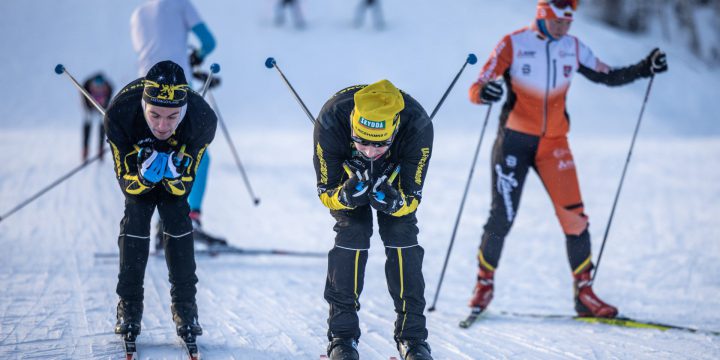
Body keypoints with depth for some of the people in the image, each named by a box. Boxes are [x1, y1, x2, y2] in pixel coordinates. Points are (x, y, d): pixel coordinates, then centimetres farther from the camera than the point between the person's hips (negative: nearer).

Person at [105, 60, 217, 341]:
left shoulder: (202, 119, -39)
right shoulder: (120, 115, -41)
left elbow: (184, 187, -27)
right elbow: (126, 182, -29)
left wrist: (174, 176, -50)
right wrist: (144, 176, -51)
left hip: (179, 160, 0)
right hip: (135, 158, 0)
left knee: (177, 217, -14)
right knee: (135, 215, -15)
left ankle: (185, 306, -4)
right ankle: (129, 305, -5)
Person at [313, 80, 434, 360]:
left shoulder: (417, 126, -40)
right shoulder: (331, 121, -40)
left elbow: (412, 198, -28)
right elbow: (325, 192, -26)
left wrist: (394, 203, -51)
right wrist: (345, 196, -49)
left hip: (395, 177, 1)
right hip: (346, 174, -1)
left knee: (401, 235, -16)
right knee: (353, 233, -20)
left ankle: (412, 335, -6)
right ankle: (342, 333, -10)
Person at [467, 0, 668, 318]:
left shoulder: (574, 48, 5)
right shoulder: (513, 44, -8)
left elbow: (608, 77, 15)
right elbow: (477, 88, -13)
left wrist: (643, 69, 1)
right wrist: (483, 93, -36)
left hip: (554, 143, 3)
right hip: (514, 140, -3)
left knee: (574, 217, -6)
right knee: (502, 217, -3)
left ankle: (584, 294, 2)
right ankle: (484, 283, 17)